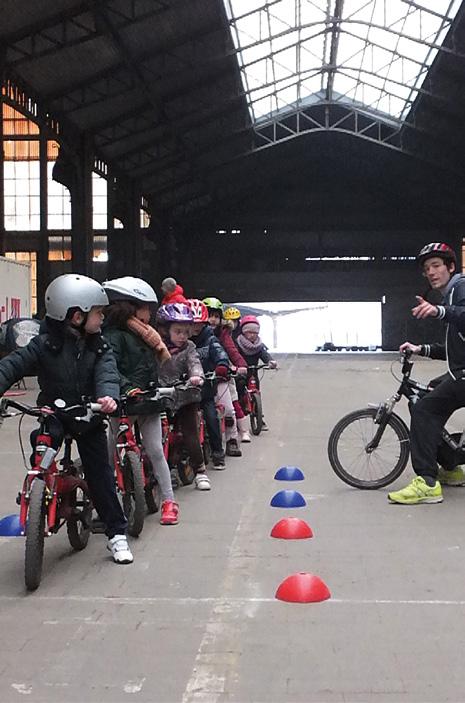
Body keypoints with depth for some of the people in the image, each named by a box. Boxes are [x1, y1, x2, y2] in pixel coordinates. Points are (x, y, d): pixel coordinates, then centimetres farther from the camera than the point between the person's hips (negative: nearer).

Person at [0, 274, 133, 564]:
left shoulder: (99, 348, -3)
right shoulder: (45, 345, -11)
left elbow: (107, 374, -18)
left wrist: (108, 396, -41)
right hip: (52, 413, -1)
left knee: (101, 474, 0)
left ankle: (117, 533, 11)